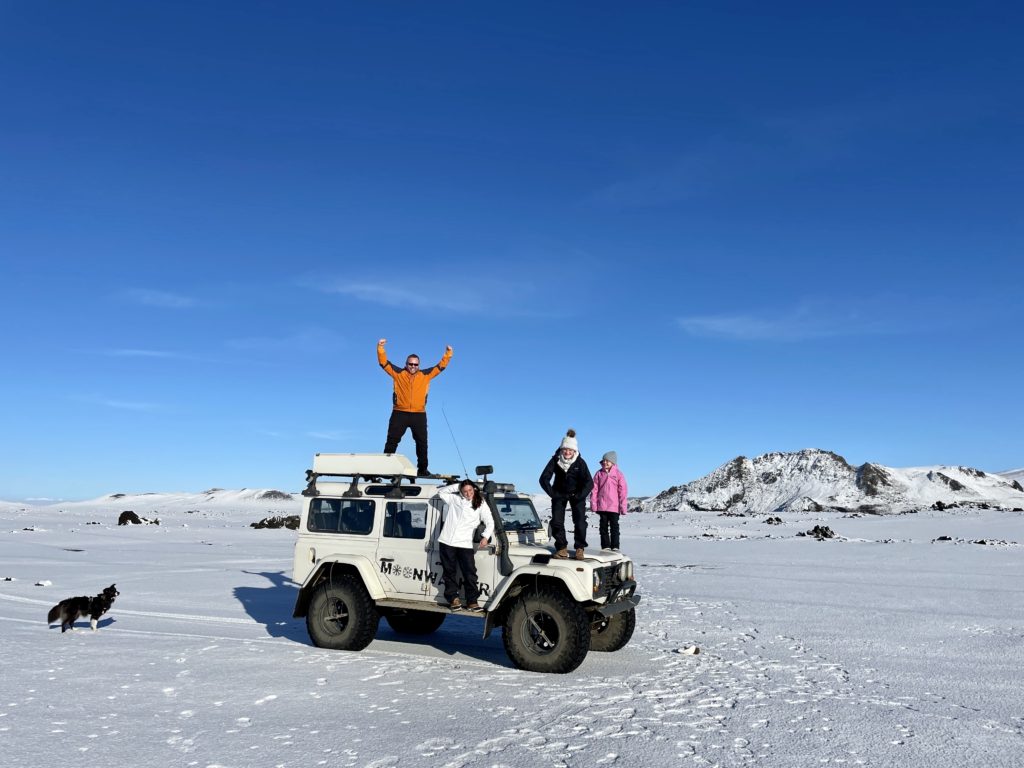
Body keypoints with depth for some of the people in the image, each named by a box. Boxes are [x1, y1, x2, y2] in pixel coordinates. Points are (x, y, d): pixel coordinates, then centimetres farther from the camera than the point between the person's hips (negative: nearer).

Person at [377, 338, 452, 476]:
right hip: (400, 414, -2)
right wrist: (380, 349, -10)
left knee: (422, 442, 6)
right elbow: (384, 362, 2)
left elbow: (441, 366, 10)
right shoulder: (398, 373, 5)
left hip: (419, 415, 2)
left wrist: (448, 354, 1)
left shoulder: (426, 375, 8)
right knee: (392, 440, -1)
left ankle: (422, 469, 16)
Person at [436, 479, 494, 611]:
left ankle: (472, 602, 1)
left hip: (465, 544, -1)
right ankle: (453, 599, 19)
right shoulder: (454, 499, 10)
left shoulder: (481, 505, 4)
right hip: (447, 542, 2)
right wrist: (456, 486, 7)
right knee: (450, 572, 7)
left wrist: (486, 537, -17)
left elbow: (490, 523, 1)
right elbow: (440, 491, 16)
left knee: (470, 573, -5)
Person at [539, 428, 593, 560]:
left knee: (580, 521, -12)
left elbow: (589, 483, -21)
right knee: (556, 521, -7)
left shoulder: (580, 462, -20)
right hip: (559, 493, 1)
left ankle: (579, 548, 1)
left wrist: (579, 496, -25)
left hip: (577, 494, -1)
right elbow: (544, 478, -16)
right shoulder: (555, 460, -17)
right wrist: (552, 494, -21)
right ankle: (562, 547, 6)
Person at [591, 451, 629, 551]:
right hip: (602, 506, 2)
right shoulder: (599, 473, 4)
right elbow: (594, 489, 4)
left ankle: (615, 546, 10)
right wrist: (593, 504, -1)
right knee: (603, 526, 8)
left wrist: (623, 506, -6)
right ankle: (605, 546, 16)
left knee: (614, 527, 4)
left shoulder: (618, 474, -3)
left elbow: (623, 491, -3)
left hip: (614, 506, -2)